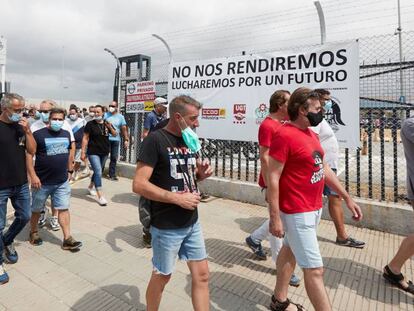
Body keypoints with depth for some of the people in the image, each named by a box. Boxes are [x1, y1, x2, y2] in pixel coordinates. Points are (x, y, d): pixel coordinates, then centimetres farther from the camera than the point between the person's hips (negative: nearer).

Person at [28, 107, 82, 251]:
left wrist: (69, 170, 16)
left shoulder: (66, 134, 5)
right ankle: (33, 233, 39)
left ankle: (67, 239, 9)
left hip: (62, 181, 3)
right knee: (36, 210, 16)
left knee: (64, 209, 4)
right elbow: (28, 155, -11)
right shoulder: (38, 134, -11)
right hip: (42, 182, -3)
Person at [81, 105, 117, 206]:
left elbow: (115, 134, 10)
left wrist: (110, 127, -11)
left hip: (104, 152, 5)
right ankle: (100, 196, -8)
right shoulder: (90, 124, -7)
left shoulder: (107, 123, 5)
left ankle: (90, 186, 42)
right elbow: (85, 138, -6)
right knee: (98, 172, -12)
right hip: (93, 152, -5)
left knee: (98, 171, 19)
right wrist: (83, 152, -10)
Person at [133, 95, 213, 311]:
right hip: (167, 226, -6)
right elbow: (139, 185, -21)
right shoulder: (155, 140, -16)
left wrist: (201, 173, -4)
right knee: (162, 276, 16)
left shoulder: (189, 140, 6)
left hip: (192, 223, 6)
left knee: (201, 275, 12)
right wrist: (177, 198, -23)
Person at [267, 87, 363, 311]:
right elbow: (273, 178, -20)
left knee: (290, 252, 21)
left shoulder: (311, 134, 10)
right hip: (297, 213, -9)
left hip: (314, 208, 9)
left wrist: (347, 198, 15)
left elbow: (324, 169, 15)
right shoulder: (284, 135, -19)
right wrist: (275, 217, -20)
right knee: (314, 269, 1)